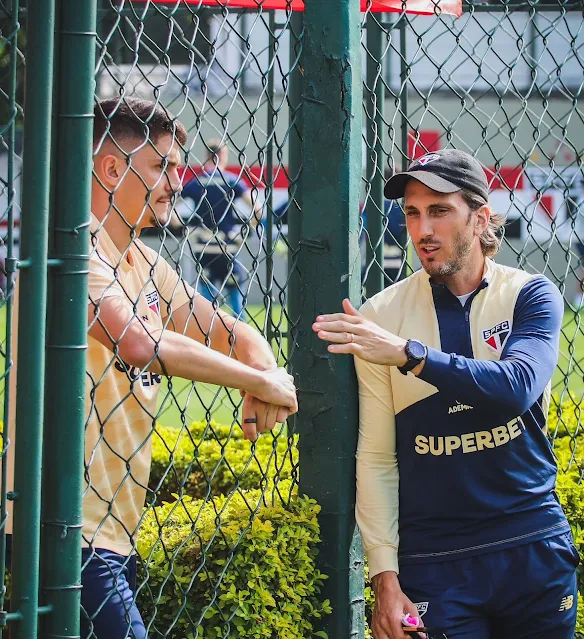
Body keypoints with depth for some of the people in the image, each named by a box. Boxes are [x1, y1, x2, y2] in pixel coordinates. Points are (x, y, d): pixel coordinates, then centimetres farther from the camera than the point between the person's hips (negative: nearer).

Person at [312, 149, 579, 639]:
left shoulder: (530, 296, 1)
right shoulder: (381, 316, -1)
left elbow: (518, 386, -19)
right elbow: (376, 458, -1)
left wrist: (408, 353, -26)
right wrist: (385, 578, -7)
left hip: (534, 551, 1)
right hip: (434, 562, -1)